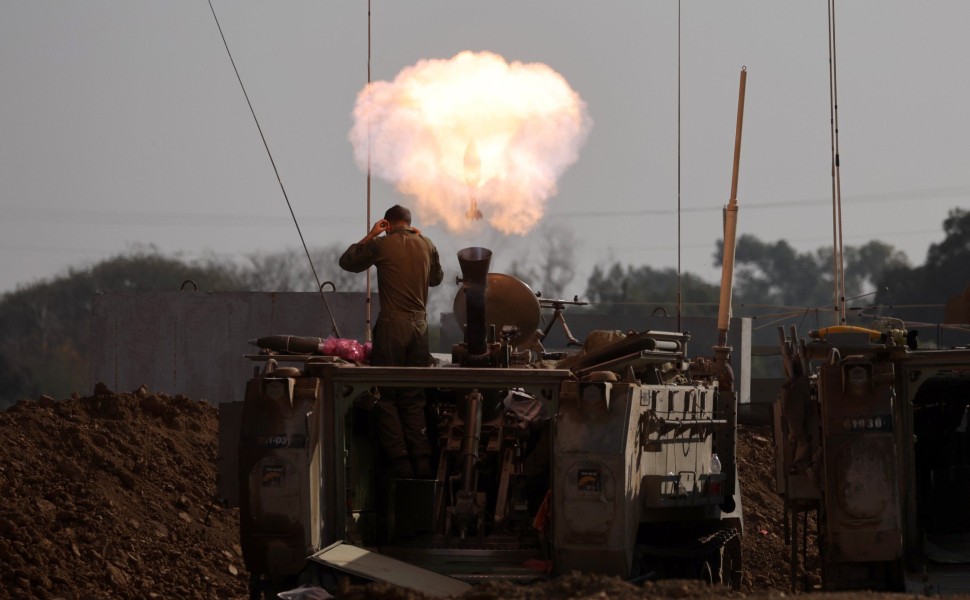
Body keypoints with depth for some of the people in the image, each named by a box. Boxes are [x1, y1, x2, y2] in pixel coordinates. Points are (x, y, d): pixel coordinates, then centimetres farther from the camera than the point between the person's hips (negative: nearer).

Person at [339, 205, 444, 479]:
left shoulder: (381, 245, -3)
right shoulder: (426, 245, 8)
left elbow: (347, 262, 11)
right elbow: (437, 278, 27)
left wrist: (369, 236, 19)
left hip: (392, 323, -4)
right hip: (420, 325, 4)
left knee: (386, 397, 0)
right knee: (414, 399, 9)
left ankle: (400, 463, -9)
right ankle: (423, 462, 2)